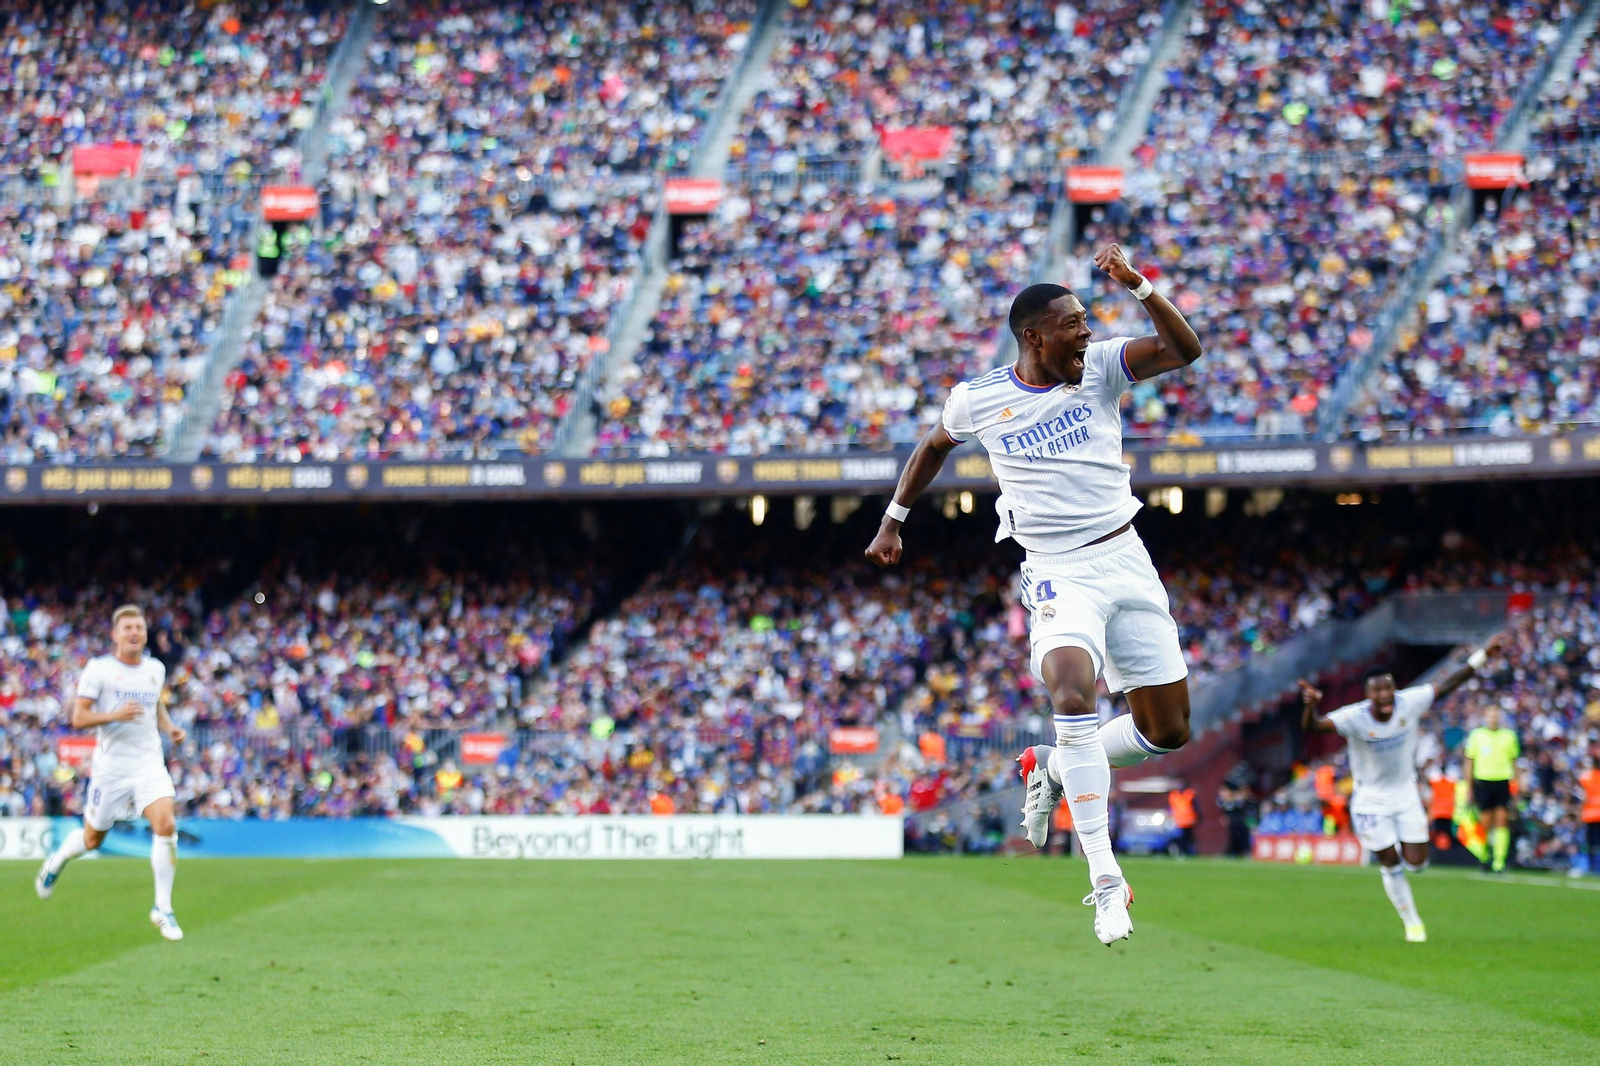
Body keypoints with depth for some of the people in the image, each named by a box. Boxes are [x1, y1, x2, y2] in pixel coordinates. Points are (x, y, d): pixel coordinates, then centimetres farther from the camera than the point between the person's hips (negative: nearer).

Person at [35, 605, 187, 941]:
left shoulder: (156, 669, 8)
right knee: (93, 838, 10)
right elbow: (78, 717, -9)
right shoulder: (98, 668, -6)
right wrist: (115, 715, -25)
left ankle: (163, 909, -8)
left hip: (150, 763, 3)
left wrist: (170, 728, 6)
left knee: (166, 826, -19)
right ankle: (57, 860, 47)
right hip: (111, 765, -3)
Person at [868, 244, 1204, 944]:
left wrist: (1138, 286, -24)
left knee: (1168, 730, 4)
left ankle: (1055, 772, 31)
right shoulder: (979, 401, -1)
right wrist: (893, 519, 29)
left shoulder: (1099, 367, 1)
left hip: (1127, 559, 3)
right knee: (1072, 693, -31)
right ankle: (1105, 879, -28)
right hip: (1059, 573, -3)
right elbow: (935, 444, 21)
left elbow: (1185, 350, -12)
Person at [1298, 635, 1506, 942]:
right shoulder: (1354, 717, -26)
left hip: (1406, 797, 3)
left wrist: (1482, 655, -10)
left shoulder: (1409, 703, -17)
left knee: (1417, 864, -1)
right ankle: (1412, 923, 24)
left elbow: (1447, 685, -6)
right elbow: (1312, 727, -39)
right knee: (1391, 866, 2)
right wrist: (1310, 706, -62)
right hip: (1371, 801, -3)